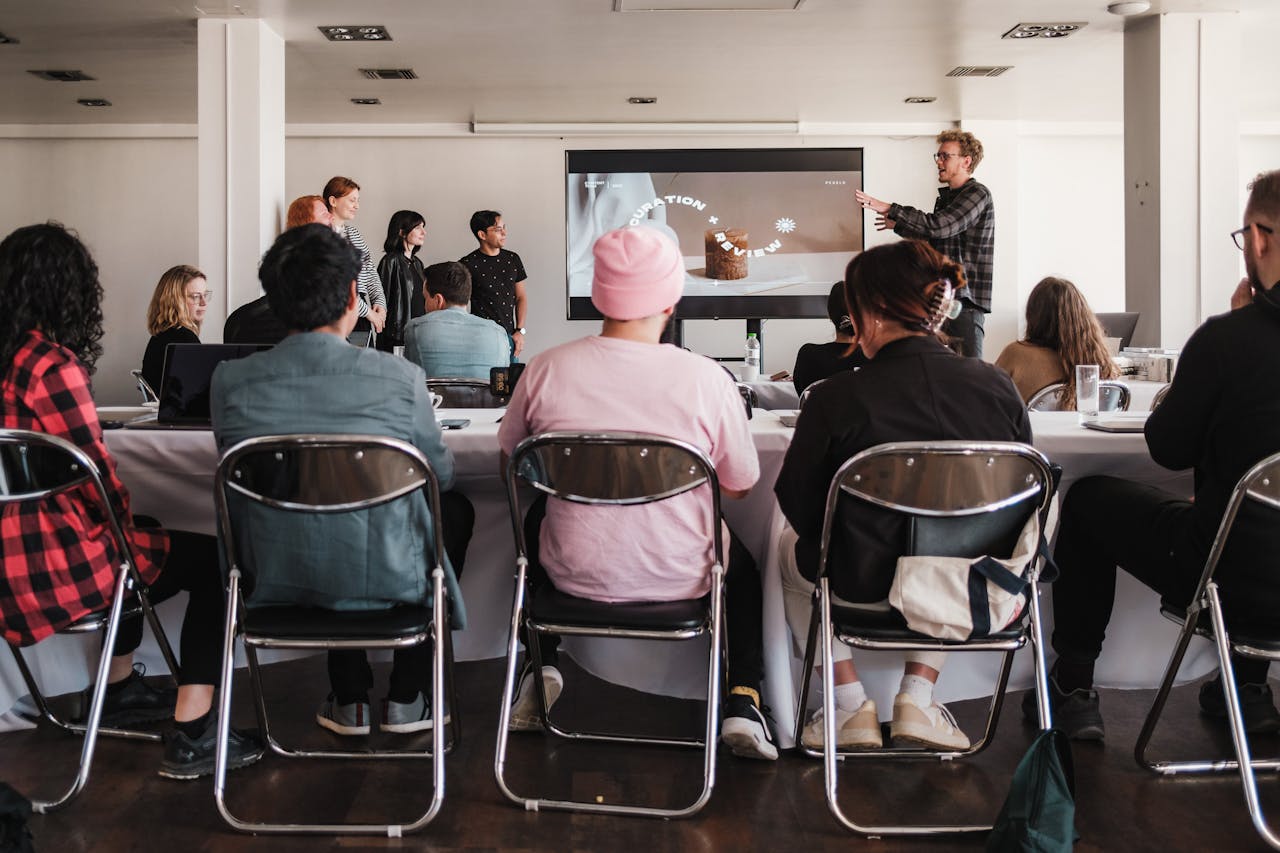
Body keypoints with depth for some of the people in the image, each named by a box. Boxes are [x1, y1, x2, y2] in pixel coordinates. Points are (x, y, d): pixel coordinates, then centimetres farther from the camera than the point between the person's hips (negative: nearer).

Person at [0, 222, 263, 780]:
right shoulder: (51, 365, -20)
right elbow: (98, 477, -16)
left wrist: (122, 525, 15)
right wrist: (125, 523, 4)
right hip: (53, 571, -9)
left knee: (130, 543, 34)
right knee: (217, 561, 5)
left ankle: (119, 690, 43)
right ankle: (192, 736, 4)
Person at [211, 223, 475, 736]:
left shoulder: (230, 381, -9)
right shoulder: (399, 377, -15)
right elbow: (440, 473, 2)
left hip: (270, 583, 3)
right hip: (386, 582, -3)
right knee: (456, 510, 29)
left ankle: (350, 701, 36)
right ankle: (407, 699, 31)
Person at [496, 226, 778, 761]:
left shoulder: (547, 369, -14)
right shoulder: (706, 379, -18)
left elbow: (511, 466, 3)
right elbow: (740, 486, -4)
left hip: (575, 575, 1)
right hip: (679, 579, -1)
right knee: (742, 565, 34)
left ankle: (541, 669, 33)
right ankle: (742, 705, 23)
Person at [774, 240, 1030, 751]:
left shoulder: (835, 399, -20)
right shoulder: (996, 386, -10)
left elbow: (800, 507, -7)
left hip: (864, 588, -3)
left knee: (789, 545, 31)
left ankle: (851, 705, 25)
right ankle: (918, 697, 27)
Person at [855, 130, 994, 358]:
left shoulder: (977, 194, -10)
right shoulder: (945, 197, 17)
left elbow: (939, 226, -23)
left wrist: (889, 208, -22)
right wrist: (898, 225, 33)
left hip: (966, 298, -9)